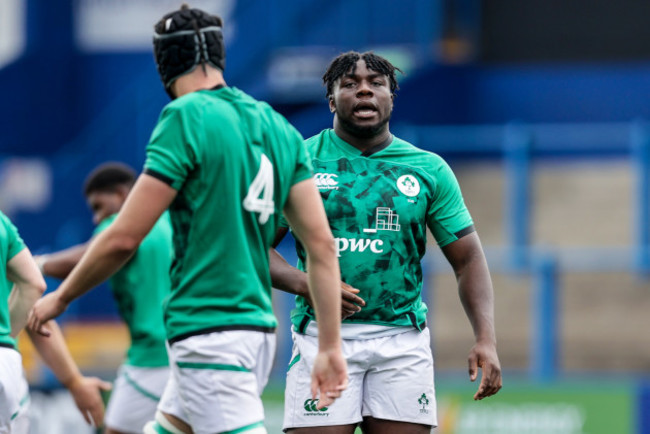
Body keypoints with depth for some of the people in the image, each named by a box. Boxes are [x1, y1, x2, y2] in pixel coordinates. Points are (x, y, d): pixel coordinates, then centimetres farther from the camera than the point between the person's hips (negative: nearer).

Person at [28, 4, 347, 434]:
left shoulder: (186, 118, -10)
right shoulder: (278, 127, 11)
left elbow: (124, 238, -11)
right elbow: (322, 243, 7)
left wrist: (60, 298, 4)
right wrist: (330, 346, 9)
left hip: (207, 333, -8)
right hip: (260, 329, 8)